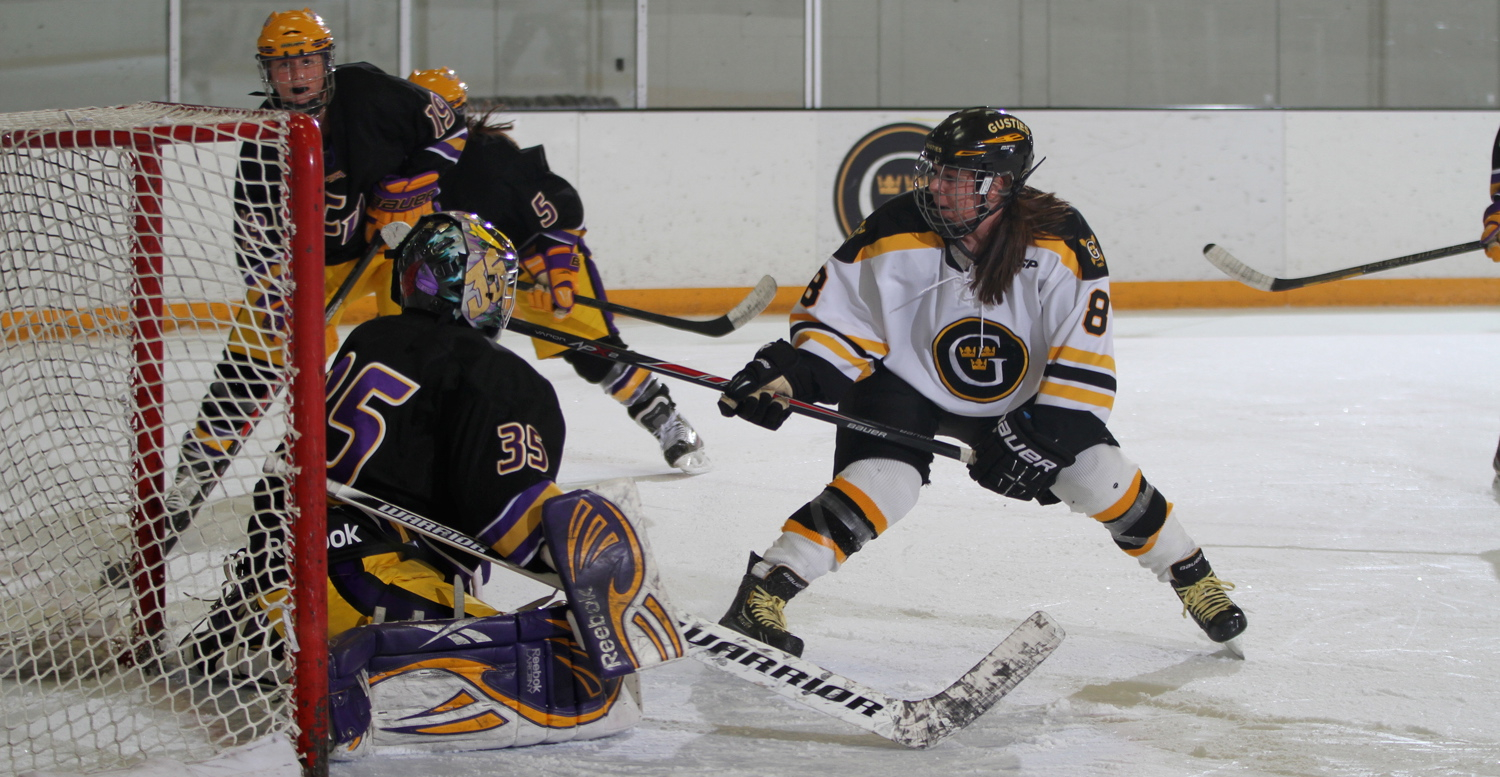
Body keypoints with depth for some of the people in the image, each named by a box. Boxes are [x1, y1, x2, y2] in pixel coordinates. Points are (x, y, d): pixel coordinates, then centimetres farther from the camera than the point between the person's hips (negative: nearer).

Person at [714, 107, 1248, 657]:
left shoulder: (1061, 242, -24)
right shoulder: (894, 237, -24)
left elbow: (1085, 360, -21)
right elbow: (836, 320, -13)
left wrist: (1044, 435, -27)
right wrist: (789, 375, -29)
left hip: (1015, 398, 2)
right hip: (904, 383, -2)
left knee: (1098, 473, -7)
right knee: (883, 481, -27)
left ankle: (1191, 576, 16)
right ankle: (761, 595, -25)